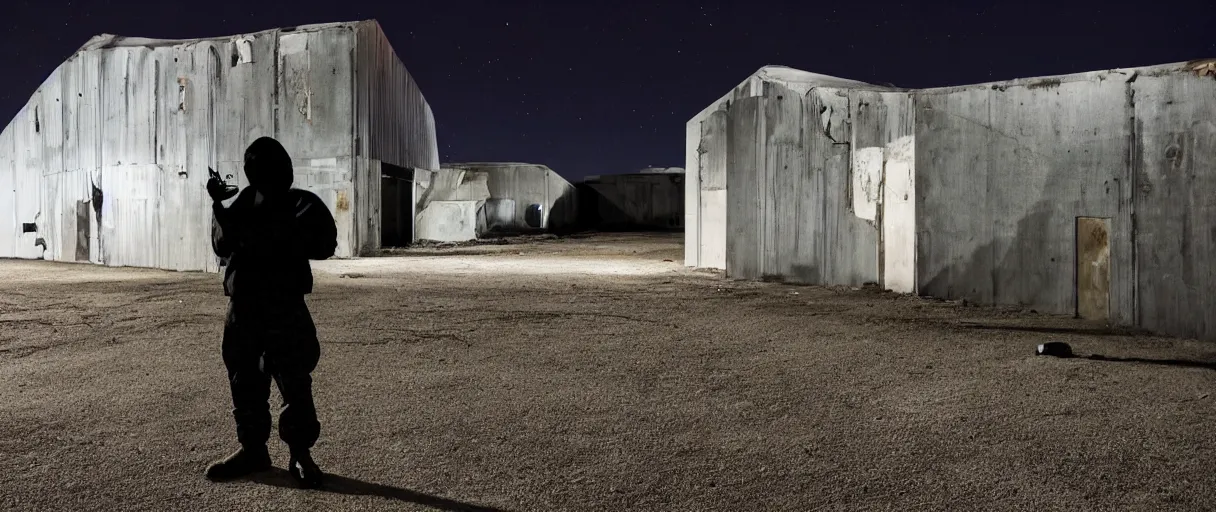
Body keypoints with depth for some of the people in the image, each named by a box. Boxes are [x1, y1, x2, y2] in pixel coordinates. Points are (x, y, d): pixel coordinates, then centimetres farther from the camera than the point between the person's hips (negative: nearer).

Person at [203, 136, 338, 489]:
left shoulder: (302, 205, -2)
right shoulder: (243, 204, 12)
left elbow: (324, 245, -16)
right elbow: (223, 245, 4)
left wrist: (282, 234, -24)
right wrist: (219, 205, -6)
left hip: (284, 308, -5)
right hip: (243, 306, 5)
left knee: (295, 384, -4)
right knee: (244, 382, 11)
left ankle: (300, 455, 7)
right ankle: (252, 449, 24)